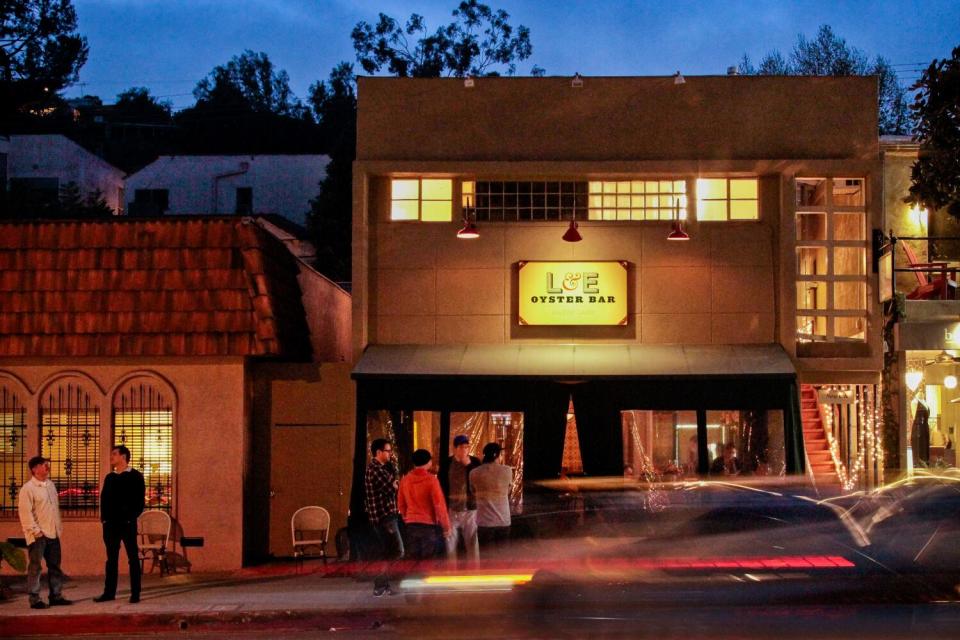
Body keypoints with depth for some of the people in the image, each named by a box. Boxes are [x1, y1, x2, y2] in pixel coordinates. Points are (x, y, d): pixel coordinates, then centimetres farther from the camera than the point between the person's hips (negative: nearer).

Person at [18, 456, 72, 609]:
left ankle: (56, 596, 18)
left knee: (55, 566, 11)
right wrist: (35, 531, -17)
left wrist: (59, 526, 13)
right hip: (38, 535, -8)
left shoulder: (50, 484, 13)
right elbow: (25, 512, -15)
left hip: (53, 533, 8)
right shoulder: (28, 488, -11)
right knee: (35, 567, -3)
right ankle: (34, 599, 1)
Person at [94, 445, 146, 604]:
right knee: (111, 559, 9)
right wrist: (104, 517, 3)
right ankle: (109, 592, 15)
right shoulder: (109, 477, 13)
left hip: (128, 523, -5)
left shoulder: (135, 476, -2)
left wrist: (132, 517, -12)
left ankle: (135, 593, 2)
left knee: (133, 558, 0)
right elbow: (104, 498, 14)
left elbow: (139, 500, -5)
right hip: (111, 524, 5)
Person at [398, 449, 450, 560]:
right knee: (428, 558, 2)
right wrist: (446, 526, -5)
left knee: (414, 558, 10)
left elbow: (401, 504, 11)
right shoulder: (431, 479, -12)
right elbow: (439, 504, -12)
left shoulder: (405, 479, 3)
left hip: (411, 524, 5)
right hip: (428, 524, -5)